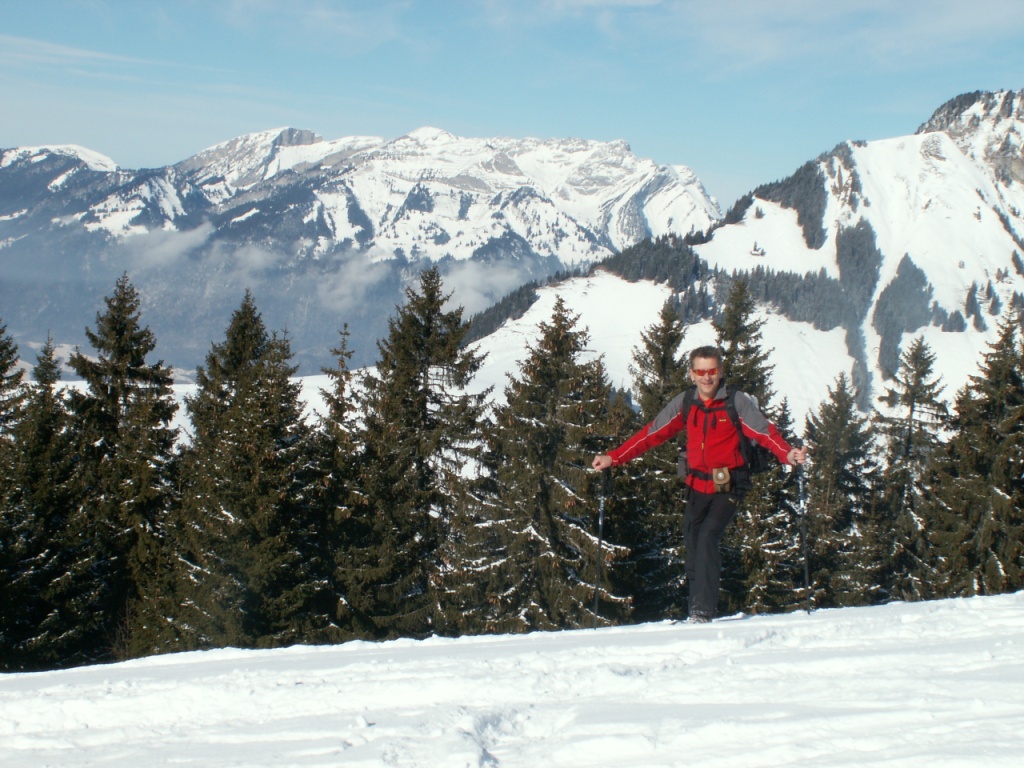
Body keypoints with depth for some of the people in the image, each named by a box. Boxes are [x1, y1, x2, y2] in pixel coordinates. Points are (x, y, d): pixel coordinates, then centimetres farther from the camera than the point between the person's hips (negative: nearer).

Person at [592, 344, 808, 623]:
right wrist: (614, 457, -3)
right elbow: (652, 433, 3)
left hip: (727, 487, -5)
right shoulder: (685, 403, 2)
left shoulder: (737, 402, -10)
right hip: (697, 486, 5)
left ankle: (704, 611, -20)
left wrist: (788, 454, -40)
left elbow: (764, 431, -20)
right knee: (692, 542, 8)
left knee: (708, 537, -21)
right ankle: (695, 611, 24)